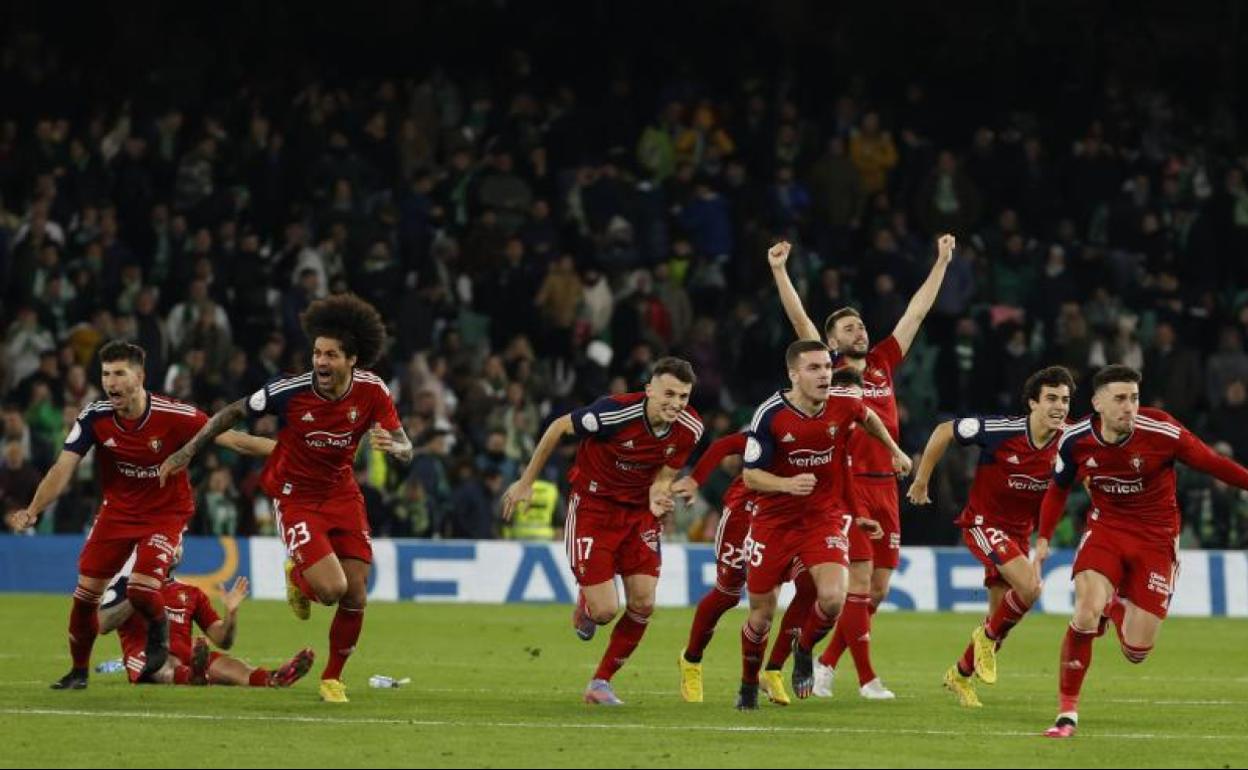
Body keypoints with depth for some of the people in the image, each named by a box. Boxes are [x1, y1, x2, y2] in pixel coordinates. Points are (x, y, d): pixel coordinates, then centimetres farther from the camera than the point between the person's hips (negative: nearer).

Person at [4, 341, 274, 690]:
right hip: (117, 510, 3)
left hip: (166, 512, -3)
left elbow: (230, 438, -21)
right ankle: (78, 670, 21)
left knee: (141, 590, -21)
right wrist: (33, 511, -29)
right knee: (86, 592, -1)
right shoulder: (95, 417, -16)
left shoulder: (174, 416, -24)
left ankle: (159, 633, 16)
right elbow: (63, 468, -16)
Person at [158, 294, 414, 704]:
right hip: (296, 496, -4)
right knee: (331, 588, -21)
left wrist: (393, 446, -34)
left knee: (355, 597, 0)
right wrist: (188, 451, -7)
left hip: (342, 493, 4)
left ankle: (333, 677, 25)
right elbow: (234, 412, -7)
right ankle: (297, 577, 18)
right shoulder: (290, 391, -22)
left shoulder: (371, 391, -14)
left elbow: (406, 450, -9)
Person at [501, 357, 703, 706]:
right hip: (593, 506, -5)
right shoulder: (615, 413, -29)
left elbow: (663, 477, -1)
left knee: (643, 604, -4)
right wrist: (526, 482, -7)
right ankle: (585, 603, 29)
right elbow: (559, 428, -13)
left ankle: (601, 683, 15)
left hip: (639, 511, 5)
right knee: (604, 611, -11)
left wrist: (658, 498, -27)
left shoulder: (689, 429, -13)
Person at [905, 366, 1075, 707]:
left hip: (1020, 532, 5)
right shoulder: (1001, 430, -22)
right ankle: (988, 637, 1)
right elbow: (944, 431, -9)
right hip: (983, 522, -5)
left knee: (1000, 619, 10)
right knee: (1029, 586, -26)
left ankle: (960, 675, 35)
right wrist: (921, 480, -3)